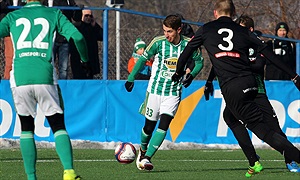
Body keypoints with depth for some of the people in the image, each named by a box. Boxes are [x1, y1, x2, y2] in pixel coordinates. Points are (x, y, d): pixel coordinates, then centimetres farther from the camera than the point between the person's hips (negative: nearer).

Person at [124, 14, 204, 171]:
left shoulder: (188, 44, -7)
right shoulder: (158, 42, -9)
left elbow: (199, 61, 10)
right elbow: (143, 59, 4)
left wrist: (191, 75, -9)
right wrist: (131, 79, 3)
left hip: (174, 92, 0)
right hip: (155, 89, 0)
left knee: (164, 124, -16)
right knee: (149, 125, 5)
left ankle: (146, 158, -15)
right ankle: (143, 151, 34)